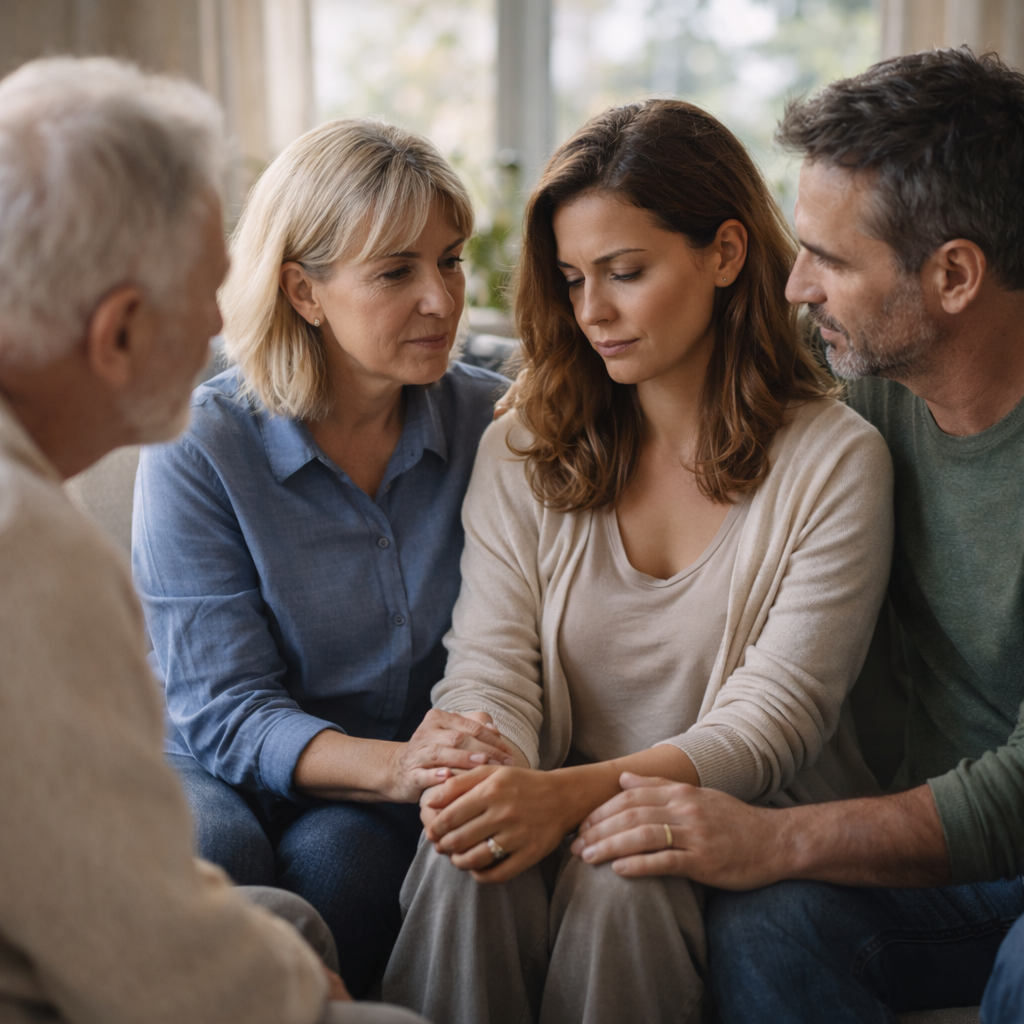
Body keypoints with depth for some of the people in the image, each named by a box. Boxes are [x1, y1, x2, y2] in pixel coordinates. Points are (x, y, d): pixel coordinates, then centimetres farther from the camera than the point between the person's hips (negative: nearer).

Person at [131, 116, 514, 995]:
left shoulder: (493, 424, -2)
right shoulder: (199, 451, -10)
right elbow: (223, 708, -14)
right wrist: (392, 764, -32)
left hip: (383, 810, 1)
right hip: (223, 769, -1)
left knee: (333, 854, -30)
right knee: (208, 845, -32)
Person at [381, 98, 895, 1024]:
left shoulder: (836, 460, -6)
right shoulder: (522, 452, 6)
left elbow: (776, 715, -13)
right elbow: (490, 662, -1)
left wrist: (576, 792, -28)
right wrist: (481, 767, -26)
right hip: (564, 819, 2)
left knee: (618, 880, -32)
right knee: (468, 864, -30)